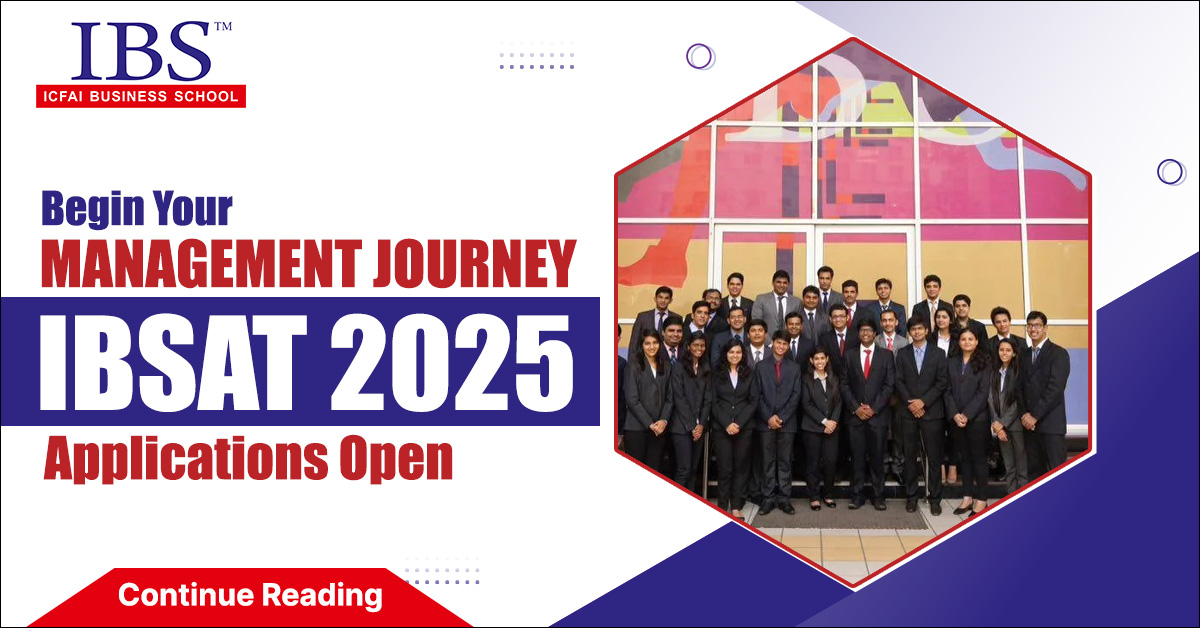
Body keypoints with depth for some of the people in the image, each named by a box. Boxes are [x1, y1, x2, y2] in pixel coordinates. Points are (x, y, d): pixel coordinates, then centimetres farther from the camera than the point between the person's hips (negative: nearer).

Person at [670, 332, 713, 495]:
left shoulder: (707, 370, 13)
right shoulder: (679, 368, -2)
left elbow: (708, 399, 9)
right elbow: (679, 399, -7)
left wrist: (701, 424, -4)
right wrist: (691, 426, -11)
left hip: (699, 427, 5)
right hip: (682, 426, -5)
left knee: (693, 469, 6)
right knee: (684, 469, -9)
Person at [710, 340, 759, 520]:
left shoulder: (749, 374, 9)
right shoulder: (717, 375, 7)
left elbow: (754, 401, 4)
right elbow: (714, 402, 2)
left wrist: (739, 423, -8)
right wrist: (727, 424, -10)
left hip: (744, 427, 1)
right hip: (721, 428, -1)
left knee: (741, 467, 1)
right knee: (724, 468, -3)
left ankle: (736, 506, 5)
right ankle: (723, 507, 2)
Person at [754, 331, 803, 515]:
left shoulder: (794, 368, 9)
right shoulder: (761, 366, 7)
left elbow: (795, 395, 3)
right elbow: (758, 395, 2)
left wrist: (781, 417, -8)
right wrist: (769, 417, -9)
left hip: (787, 422, 0)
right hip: (765, 422, 0)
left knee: (785, 462, 3)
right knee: (767, 462, 1)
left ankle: (784, 498, 6)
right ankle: (768, 498, 5)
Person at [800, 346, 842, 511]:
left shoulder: (833, 379, 13)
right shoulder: (806, 380, 1)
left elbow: (838, 402, 8)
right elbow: (807, 404, -7)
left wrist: (833, 421, -8)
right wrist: (824, 421, -12)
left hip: (832, 427, 3)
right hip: (812, 427, -3)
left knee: (831, 461, -2)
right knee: (813, 462, 0)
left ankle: (828, 495, 12)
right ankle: (814, 497, 7)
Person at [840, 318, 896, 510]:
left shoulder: (886, 355, 6)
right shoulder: (849, 355, 10)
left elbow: (889, 384, 0)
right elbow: (844, 384, 6)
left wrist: (874, 408, -8)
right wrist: (855, 408, -6)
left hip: (878, 414, -1)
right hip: (855, 415, 1)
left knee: (877, 457, 1)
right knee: (857, 457, 1)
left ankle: (878, 496, 8)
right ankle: (857, 495, 6)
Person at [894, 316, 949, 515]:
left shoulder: (938, 354, 6)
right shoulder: (902, 353, 10)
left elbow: (941, 383, -1)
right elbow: (898, 381, 4)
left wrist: (923, 401, -10)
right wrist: (910, 403, -8)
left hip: (932, 411, -1)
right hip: (908, 412, 1)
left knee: (933, 456, -1)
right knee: (910, 456, 4)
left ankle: (934, 498, 5)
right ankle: (911, 496, 11)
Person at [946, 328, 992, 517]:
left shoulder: (984, 363, -2)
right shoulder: (952, 363, 11)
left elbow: (983, 392, -8)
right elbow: (948, 391, 7)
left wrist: (967, 415, -14)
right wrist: (954, 414, -7)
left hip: (977, 418, -4)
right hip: (956, 419, 4)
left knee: (979, 458, 1)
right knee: (965, 458, 9)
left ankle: (981, 499, 7)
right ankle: (967, 497, 14)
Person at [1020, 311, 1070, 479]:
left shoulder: (1058, 353, -3)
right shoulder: (1024, 355, 17)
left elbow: (1055, 388, -12)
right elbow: (1022, 387, 13)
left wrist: (1035, 415, -14)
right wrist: (1025, 415, -3)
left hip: (1051, 423, -6)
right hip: (1029, 422, 6)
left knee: (1057, 471, -8)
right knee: (1035, 471, 6)